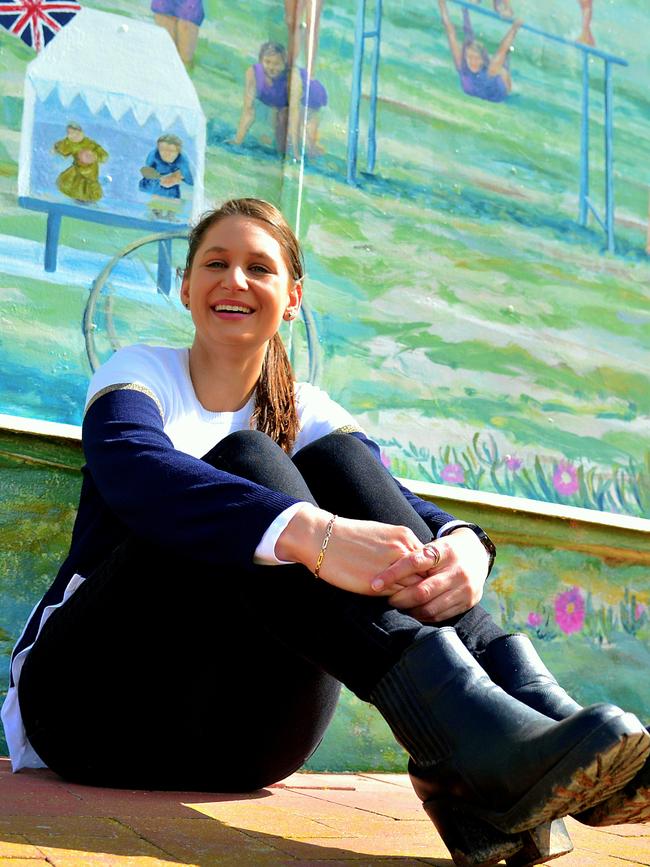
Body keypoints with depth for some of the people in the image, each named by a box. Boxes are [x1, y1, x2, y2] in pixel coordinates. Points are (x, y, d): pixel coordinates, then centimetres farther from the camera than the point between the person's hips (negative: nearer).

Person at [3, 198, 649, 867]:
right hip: (96, 701, -2)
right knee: (243, 461, -26)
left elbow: (398, 508, -10)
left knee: (336, 459, -16)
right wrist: (312, 533, -42)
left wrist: (462, 548, -35)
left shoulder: (306, 415, 11)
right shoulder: (140, 372, 1)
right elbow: (133, 469, -25)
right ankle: (465, 733, -43)